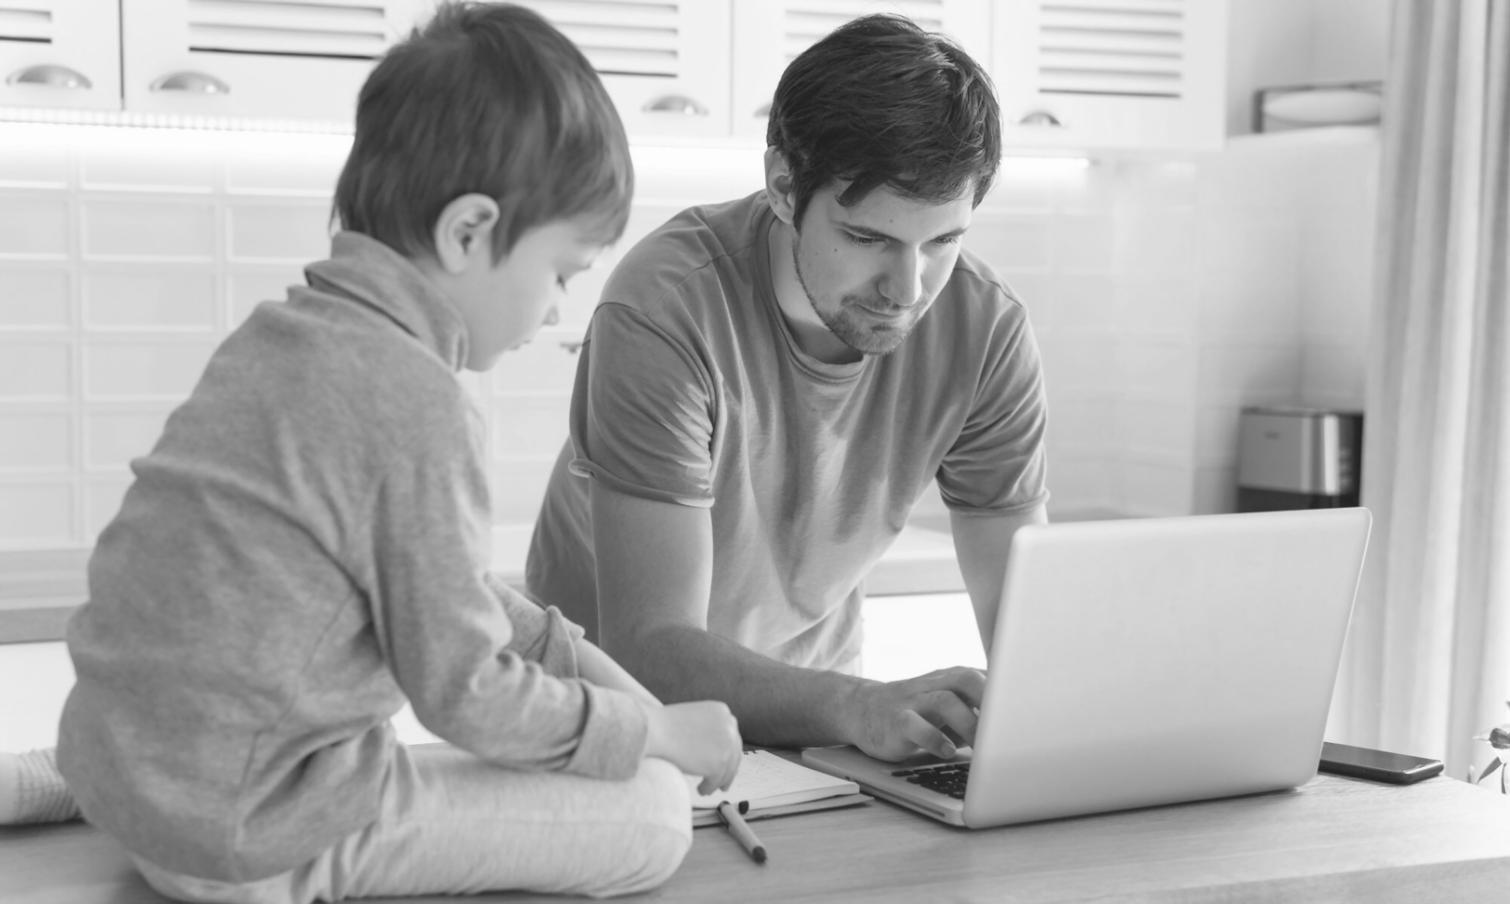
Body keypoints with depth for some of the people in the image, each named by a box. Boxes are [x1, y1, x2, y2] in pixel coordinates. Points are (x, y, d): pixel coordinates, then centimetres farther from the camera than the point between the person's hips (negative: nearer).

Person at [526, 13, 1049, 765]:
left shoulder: (986, 330, -13)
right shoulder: (665, 310, -25)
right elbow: (652, 648, -29)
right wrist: (858, 705, -45)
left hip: (805, 701, 3)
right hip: (620, 717, -2)